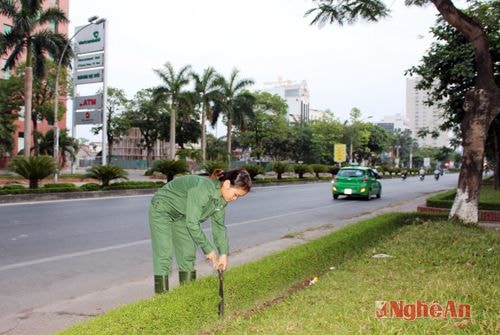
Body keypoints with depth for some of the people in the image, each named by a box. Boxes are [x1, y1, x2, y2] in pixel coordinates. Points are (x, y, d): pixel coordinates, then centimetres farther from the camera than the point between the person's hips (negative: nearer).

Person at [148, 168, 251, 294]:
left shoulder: (222, 198, -11)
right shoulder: (202, 188, -37)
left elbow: (219, 225, -2)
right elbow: (192, 223, -34)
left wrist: (224, 253, -7)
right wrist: (208, 249, -25)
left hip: (181, 215, 8)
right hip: (162, 210, -8)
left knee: (188, 255, 6)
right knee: (164, 256, -11)